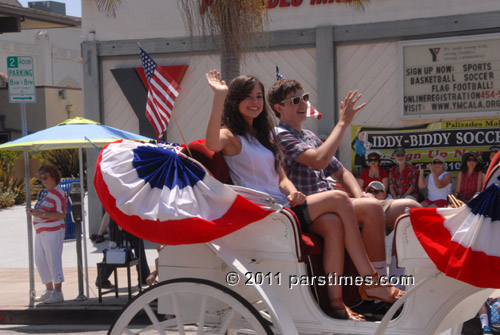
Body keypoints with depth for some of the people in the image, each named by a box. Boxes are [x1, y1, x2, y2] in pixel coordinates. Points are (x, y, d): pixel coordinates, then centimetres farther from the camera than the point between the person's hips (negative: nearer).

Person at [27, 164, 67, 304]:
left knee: (53, 261, -6)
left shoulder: (58, 194, -13)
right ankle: (49, 290, 23)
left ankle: (58, 293, 0)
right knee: (40, 261, 13)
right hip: (41, 231, 9)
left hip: (53, 231, -9)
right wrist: (33, 212, 6)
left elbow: (61, 215, -19)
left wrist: (42, 214, -25)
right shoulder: (44, 191, 14)